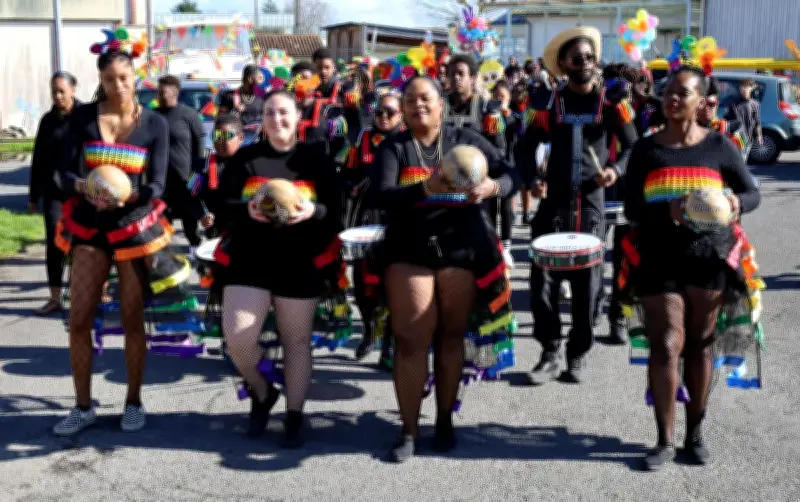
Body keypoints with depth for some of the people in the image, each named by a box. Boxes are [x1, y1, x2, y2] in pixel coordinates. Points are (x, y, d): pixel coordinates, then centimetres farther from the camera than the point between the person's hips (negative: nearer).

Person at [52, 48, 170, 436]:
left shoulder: (155, 124, -3)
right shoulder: (82, 117, -1)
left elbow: (157, 186, -8)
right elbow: (65, 172, -7)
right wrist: (84, 187, -29)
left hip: (135, 229, -1)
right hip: (89, 229, 1)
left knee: (133, 321, 4)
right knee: (78, 320, -1)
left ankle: (134, 402, 18)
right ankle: (83, 407, 12)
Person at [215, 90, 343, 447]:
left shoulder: (317, 159, 5)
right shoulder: (245, 158, 6)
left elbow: (335, 211, 0)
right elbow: (222, 205, 1)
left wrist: (314, 211, -22)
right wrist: (247, 210, -21)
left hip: (300, 264, 0)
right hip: (249, 259, 1)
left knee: (297, 341, 7)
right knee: (237, 338, -9)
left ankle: (294, 417, 22)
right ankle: (262, 392, 21)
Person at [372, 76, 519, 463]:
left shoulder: (467, 140, 5)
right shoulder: (393, 147, 2)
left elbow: (513, 175, 3)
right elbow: (381, 197, -13)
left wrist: (492, 187, -20)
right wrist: (425, 188, -30)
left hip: (461, 251, 1)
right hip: (409, 252, -1)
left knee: (451, 337, 8)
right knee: (411, 340, -3)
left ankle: (445, 420, 22)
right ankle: (409, 430, 7)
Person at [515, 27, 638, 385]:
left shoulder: (610, 102, 3)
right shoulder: (549, 103, 4)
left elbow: (633, 147, 10)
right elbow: (525, 148, 8)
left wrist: (616, 170, -9)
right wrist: (532, 179, -10)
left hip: (590, 206, 0)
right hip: (552, 204, 0)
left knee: (587, 284, 4)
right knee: (543, 281, -2)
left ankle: (577, 354, 19)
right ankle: (550, 353, 13)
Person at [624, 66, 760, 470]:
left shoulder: (719, 146, 2)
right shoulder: (645, 149, 3)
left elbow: (753, 192, 6)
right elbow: (631, 209, -2)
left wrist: (736, 203, -18)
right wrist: (666, 211, -22)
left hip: (708, 257, 0)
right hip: (659, 260, 0)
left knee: (699, 345, 8)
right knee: (666, 345, -5)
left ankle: (695, 434, 21)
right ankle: (665, 440, 6)